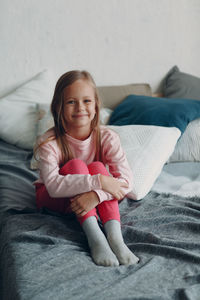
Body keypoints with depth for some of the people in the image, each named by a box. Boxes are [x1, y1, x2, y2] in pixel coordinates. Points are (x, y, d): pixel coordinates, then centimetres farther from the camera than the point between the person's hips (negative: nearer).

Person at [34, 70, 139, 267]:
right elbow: (53, 185, -39)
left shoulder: (107, 138, -17)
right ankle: (94, 236, -41)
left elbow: (126, 180, -27)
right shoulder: (49, 143, -23)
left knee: (97, 167, -29)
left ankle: (114, 235, -39)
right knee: (76, 165, -30)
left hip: (90, 199, 2)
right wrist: (98, 181, -44)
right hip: (54, 198, -2)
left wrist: (96, 195, -45)